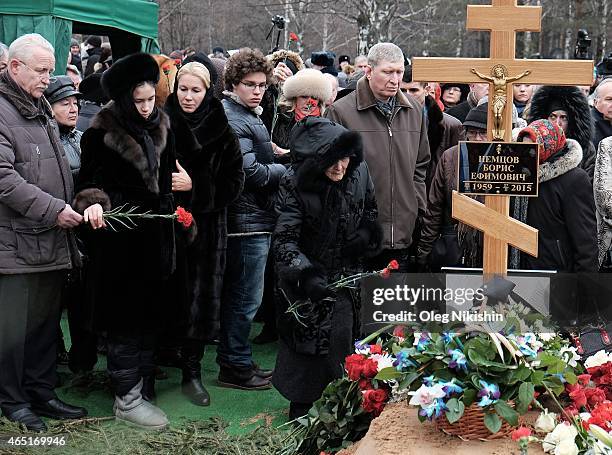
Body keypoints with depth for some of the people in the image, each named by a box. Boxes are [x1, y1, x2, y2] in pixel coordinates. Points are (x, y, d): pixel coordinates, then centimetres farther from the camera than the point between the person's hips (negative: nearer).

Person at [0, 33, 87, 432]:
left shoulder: (41, 109, 18)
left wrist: (72, 209, 15)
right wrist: (52, 210, -19)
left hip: (53, 242, 8)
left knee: (46, 323, 14)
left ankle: (42, 393, 25)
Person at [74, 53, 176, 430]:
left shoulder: (160, 126, 7)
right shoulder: (102, 132, -12)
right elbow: (90, 181, -10)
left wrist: (170, 213, 18)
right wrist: (93, 203, -29)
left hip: (154, 236, 7)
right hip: (119, 239, -6)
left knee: (150, 315, 13)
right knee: (126, 319, -2)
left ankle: (140, 386, 25)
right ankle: (126, 398, 7)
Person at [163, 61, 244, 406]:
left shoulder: (221, 132, 2)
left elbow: (233, 181, -2)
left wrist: (194, 186, -13)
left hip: (206, 225, 0)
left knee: (200, 296, 1)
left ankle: (192, 371, 12)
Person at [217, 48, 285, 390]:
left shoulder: (250, 115, 17)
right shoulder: (232, 120, -14)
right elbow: (251, 172, -21)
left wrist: (274, 156, 5)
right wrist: (288, 169, -9)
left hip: (256, 217, 10)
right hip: (248, 218, -10)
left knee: (241, 296, 16)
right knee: (246, 298, -2)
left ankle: (235, 360, 26)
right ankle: (236, 366, 8)